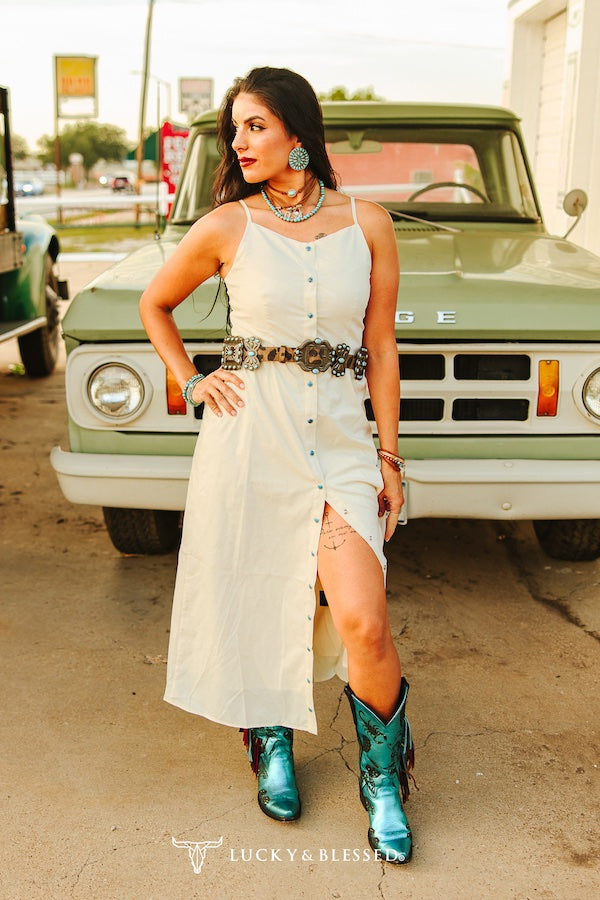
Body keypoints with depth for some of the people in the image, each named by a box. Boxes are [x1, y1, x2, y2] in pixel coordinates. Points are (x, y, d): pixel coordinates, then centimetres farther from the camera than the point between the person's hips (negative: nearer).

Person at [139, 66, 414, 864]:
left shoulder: (368, 224, 4)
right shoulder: (227, 226, 2)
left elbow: (380, 349, 6)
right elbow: (155, 304, 17)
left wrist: (389, 455, 4)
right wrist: (190, 382, 5)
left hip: (340, 437, 0)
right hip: (248, 431, 1)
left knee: (361, 621, -11)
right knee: (254, 598, 9)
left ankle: (384, 772, 17)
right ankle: (271, 743, 38)